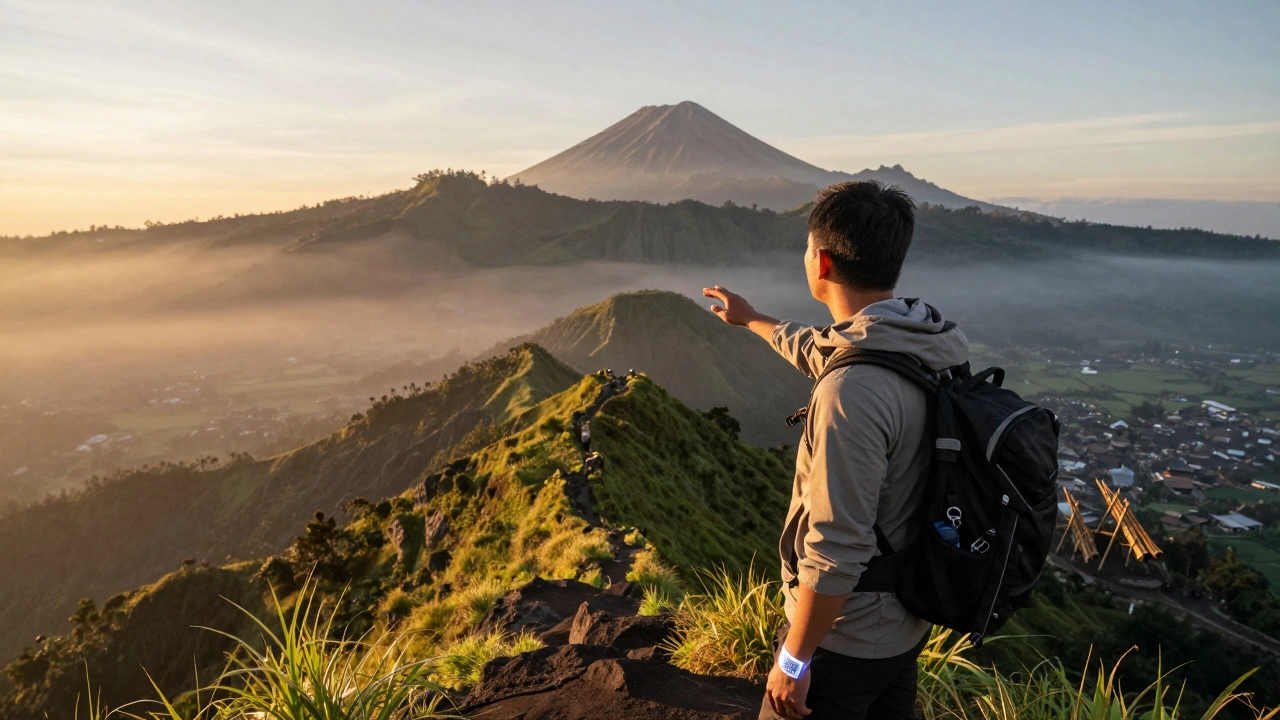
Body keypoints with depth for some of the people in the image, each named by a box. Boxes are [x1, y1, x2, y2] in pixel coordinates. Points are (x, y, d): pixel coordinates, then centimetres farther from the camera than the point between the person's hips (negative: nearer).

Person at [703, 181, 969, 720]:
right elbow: (818, 351, 17)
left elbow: (836, 550, -29)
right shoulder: (916, 346, -4)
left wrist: (794, 659, -16)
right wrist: (750, 319, 32)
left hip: (845, 636, -8)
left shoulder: (852, 391, -33)